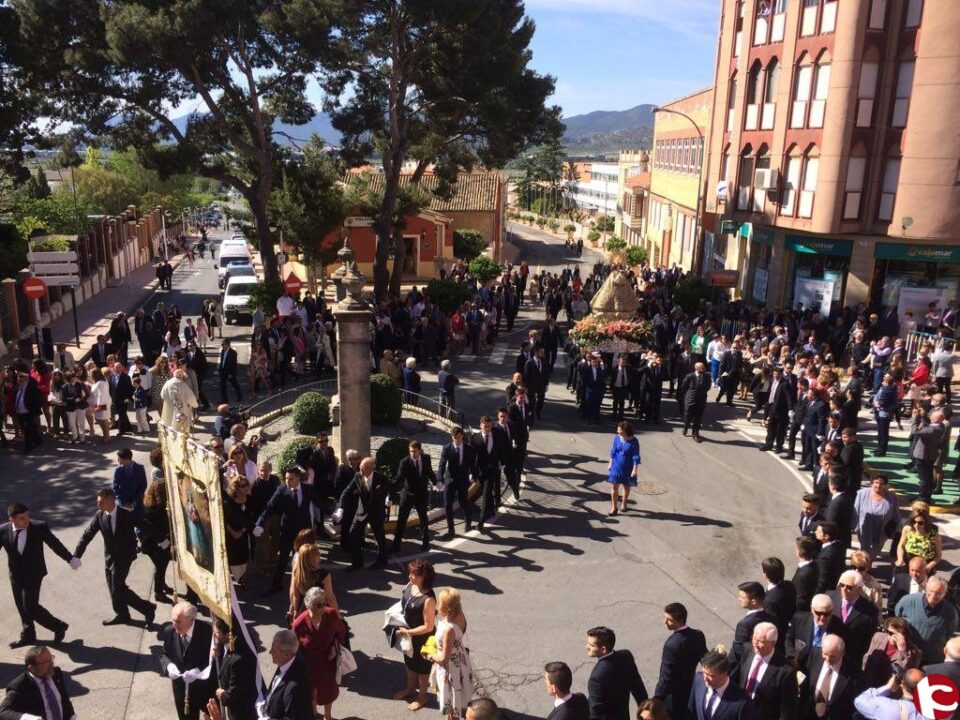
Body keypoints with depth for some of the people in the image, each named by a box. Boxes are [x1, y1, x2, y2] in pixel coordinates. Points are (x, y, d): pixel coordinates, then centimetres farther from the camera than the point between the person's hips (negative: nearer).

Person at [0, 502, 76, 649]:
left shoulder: (40, 527, -16)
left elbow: (55, 544, -5)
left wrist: (70, 559, 1)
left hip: (34, 574, -4)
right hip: (15, 575, 4)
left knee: (30, 607, -8)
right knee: (21, 607, 16)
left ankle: (59, 626, 11)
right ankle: (27, 636, 37)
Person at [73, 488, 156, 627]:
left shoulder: (126, 515, -18)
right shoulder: (99, 516, -6)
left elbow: (145, 527, -11)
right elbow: (87, 535, -4)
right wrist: (76, 556, -11)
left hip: (124, 557, -5)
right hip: (109, 557, 5)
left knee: (118, 589, -9)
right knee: (113, 589, 14)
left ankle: (148, 608, 2)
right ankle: (122, 614, 34)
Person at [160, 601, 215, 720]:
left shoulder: (207, 632, -25)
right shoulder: (169, 631, -12)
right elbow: (164, 654, 3)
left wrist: (199, 671, -32)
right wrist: (169, 665, -18)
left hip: (205, 688, -3)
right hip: (181, 688, 3)